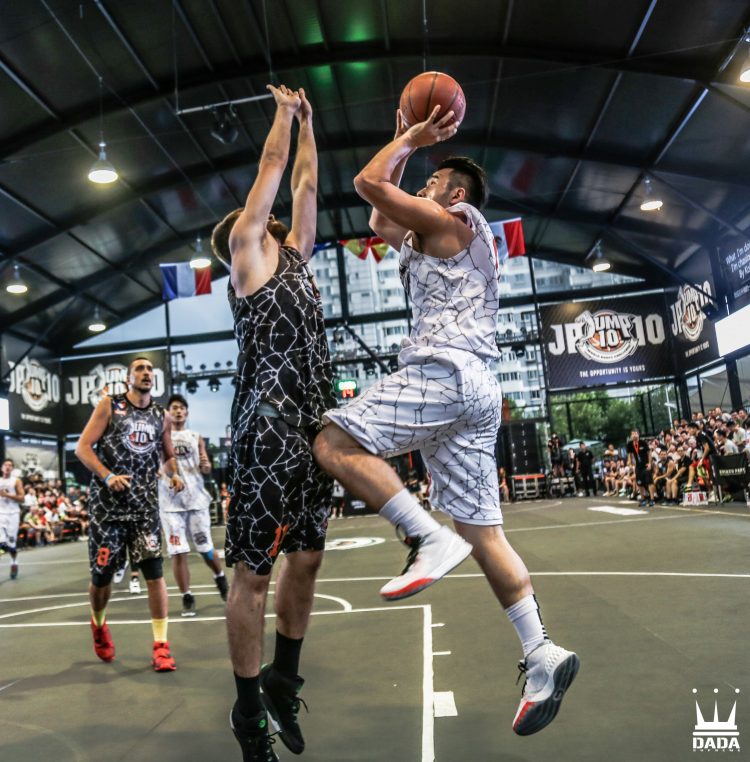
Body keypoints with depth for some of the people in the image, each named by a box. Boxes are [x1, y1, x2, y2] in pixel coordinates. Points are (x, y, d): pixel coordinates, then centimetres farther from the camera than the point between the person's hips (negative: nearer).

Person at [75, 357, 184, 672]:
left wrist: (174, 474, -1)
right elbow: (82, 447, -5)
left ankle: (160, 645, -1)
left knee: (154, 569, -7)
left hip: (144, 501, 2)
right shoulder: (109, 405, 0)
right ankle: (99, 625, 37)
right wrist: (108, 476, -20)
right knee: (102, 574, 6)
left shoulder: (161, 416, 10)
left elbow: (168, 454, 21)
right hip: (108, 501, -2)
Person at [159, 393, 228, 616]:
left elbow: (206, 468, 9)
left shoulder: (196, 437, 11)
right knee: (178, 552, -5)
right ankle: (187, 598, 5)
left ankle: (220, 578, 34)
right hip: (170, 502, -1)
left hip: (196, 499, 1)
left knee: (205, 548, 7)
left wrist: (206, 466, -14)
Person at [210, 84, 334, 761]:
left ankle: (283, 679, 30)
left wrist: (309, 124, 35)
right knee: (254, 571, 1)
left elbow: (305, 182, 27)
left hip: (316, 427, 8)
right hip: (267, 430, -8)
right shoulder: (246, 251, 4)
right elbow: (272, 166, 9)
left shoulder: (294, 254, 22)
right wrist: (285, 112, 22)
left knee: (306, 558, 13)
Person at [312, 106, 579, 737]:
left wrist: (412, 138, 15)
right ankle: (542, 654, 3)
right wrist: (407, 141, 43)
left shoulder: (456, 223, 5)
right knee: (482, 529, 5)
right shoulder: (429, 244, 31)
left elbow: (370, 183, -1)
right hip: (475, 388, 10)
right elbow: (379, 221, 42)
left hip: (443, 371, -9)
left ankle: (430, 539, -19)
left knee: (334, 443, -14)